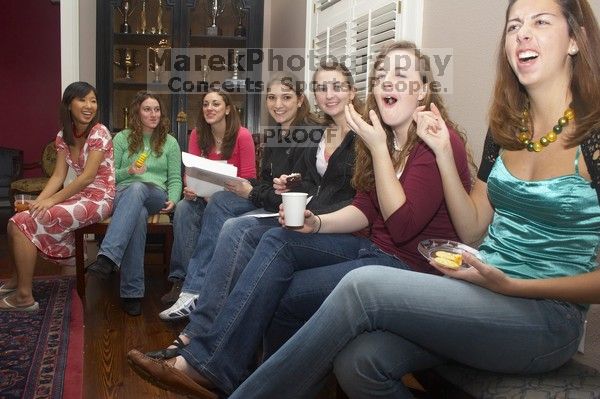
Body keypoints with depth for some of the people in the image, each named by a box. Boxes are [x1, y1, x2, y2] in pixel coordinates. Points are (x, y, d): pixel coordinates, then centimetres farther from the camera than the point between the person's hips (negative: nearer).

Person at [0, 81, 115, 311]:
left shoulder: (99, 133, -14)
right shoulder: (64, 136, 8)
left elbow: (88, 176, -19)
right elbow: (58, 176, 3)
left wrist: (52, 200, -20)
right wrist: (37, 202, -12)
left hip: (99, 198, -7)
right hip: (79, 195, 7)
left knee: (24, 223, -17)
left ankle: (24, 296, -9)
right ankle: (19, 278, 22)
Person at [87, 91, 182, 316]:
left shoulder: (170, 142, 18)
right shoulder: (122, 138, 16)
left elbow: (175, 179, 12)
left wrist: (173, 200, -8)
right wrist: (129, 171, -8)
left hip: (156, 197, 0)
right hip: (123, 194, 0)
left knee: (137, 189, -41)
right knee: (138, 215, -41)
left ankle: (107, 257, -56)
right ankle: (132, 292, -45)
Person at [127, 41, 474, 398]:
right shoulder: (385, 137, 10)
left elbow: (403, 225, -21)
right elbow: (365, 208, 11)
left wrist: (379, 149, -21)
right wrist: (317, 223, -6)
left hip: (414, 267, -7)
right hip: (375, 249, 7)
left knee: (287, 292, -18)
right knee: (278, 242, -11)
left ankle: (210, 367, 0)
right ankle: (207, 365, -13)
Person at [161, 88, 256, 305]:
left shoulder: (242, 136, -9)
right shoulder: (198, 135, 5)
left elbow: (247, 179, -8)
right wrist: (189, 189, -21)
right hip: (204, 197, 3)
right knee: (183, 208, -28)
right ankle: (180, 280, -30)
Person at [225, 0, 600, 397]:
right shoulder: (506, 127, 9)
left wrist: (510, 285, -19)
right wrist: (443, 152, 0)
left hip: (548, 313, -5)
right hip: (479, 289, 5)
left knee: (364, 286, -25)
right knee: (358, 361, -27)